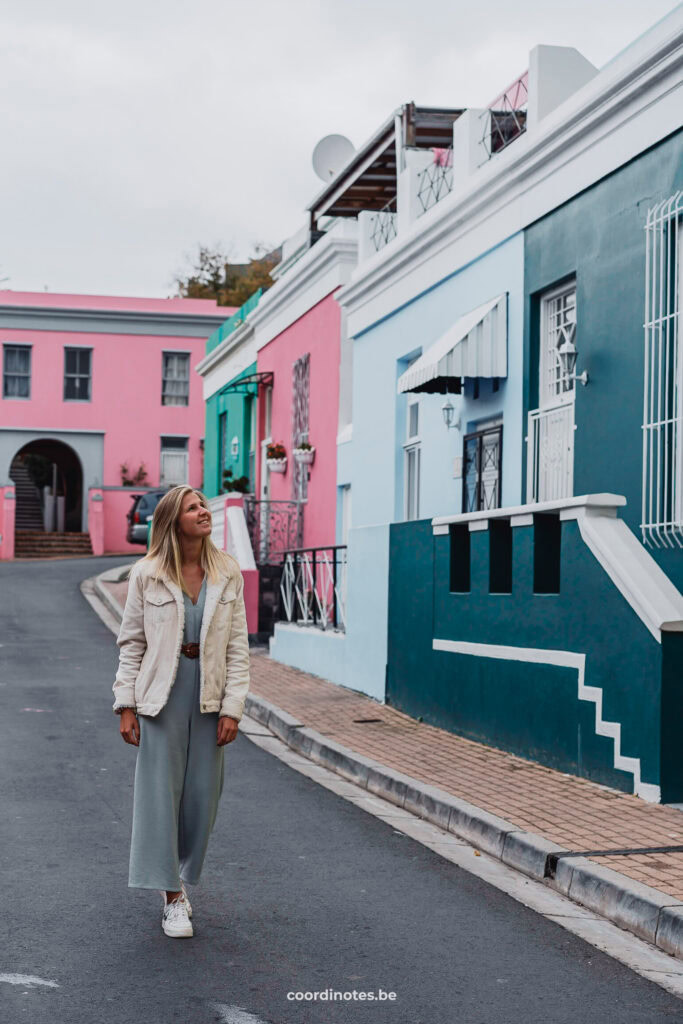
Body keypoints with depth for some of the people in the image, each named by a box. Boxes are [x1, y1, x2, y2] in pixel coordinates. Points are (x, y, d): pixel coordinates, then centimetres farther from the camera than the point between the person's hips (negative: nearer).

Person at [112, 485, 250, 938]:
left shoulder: (228, 574, 2)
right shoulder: (146, 575, -3)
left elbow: (238, 646, 2)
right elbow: (132, 642, 2)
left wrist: (232, 708, -4)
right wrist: (127, 705, -3)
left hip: (209, 696, 2)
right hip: (161, 695, -2)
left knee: (202, 793, 7)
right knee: (160, 790, -3)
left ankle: (181, 877, 28)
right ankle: (174, 898, 4)